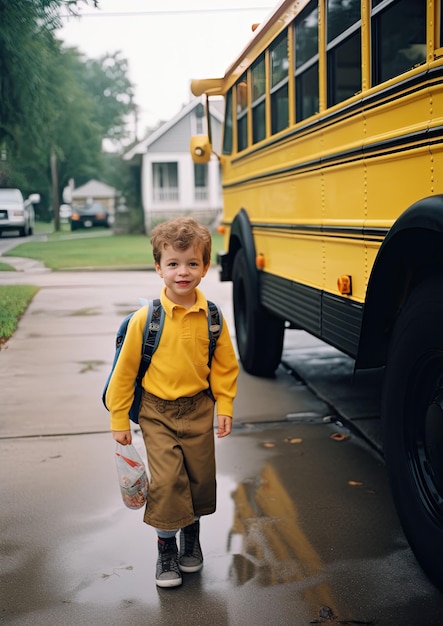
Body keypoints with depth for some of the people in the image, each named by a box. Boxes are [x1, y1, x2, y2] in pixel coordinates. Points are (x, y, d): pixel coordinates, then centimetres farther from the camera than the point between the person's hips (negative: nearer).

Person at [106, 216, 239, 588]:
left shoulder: (211, 318, -7)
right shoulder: (145, 319, -13)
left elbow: (225, 366, 4)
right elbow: (125, 371, -6)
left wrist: (225, 407, 1)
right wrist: (119, 420, -3)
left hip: (198, 409, 2)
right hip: (157, 412, -2)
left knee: (199, 478, 12)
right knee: (166, 480, -7)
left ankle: (191, 537, 38)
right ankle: (166, 549, 16)